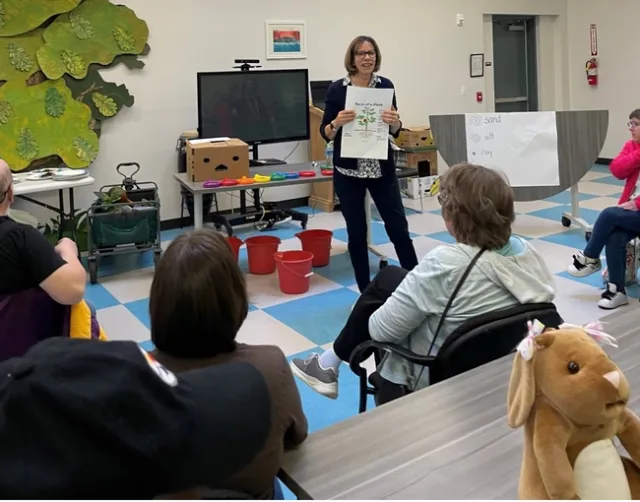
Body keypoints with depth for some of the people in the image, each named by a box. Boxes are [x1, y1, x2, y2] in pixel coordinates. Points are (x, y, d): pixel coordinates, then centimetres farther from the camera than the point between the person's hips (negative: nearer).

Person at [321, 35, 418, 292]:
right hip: (348, 170, -1)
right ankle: (365, 290, 19)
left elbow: (395, 131, 6)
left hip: (382, 168, 2)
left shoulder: (385, 85, 3)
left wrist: (395, 121, -15)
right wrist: (337, 123, -23)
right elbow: (325, 134, -3)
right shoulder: (337, 89, -4)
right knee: (357, 232, 5)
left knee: (398, 227, 4)